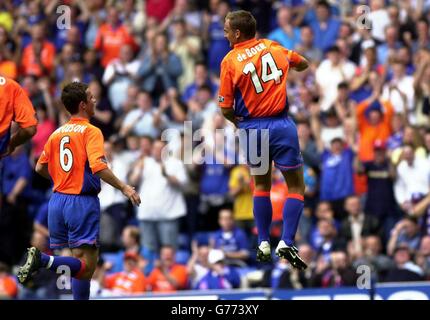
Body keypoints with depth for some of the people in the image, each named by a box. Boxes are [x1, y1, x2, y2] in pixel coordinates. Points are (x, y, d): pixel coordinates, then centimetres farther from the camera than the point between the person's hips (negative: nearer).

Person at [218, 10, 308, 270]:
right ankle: (286, 243, -6)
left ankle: (264, 243, 16)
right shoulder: (273, 47, 3)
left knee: (261, 185, 20)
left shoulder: (230, 61, -6)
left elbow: (226, 107, -5)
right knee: (296, 186, 7)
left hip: (252, 128, 0)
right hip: (281, 126, 0)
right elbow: (303, 64, 21)